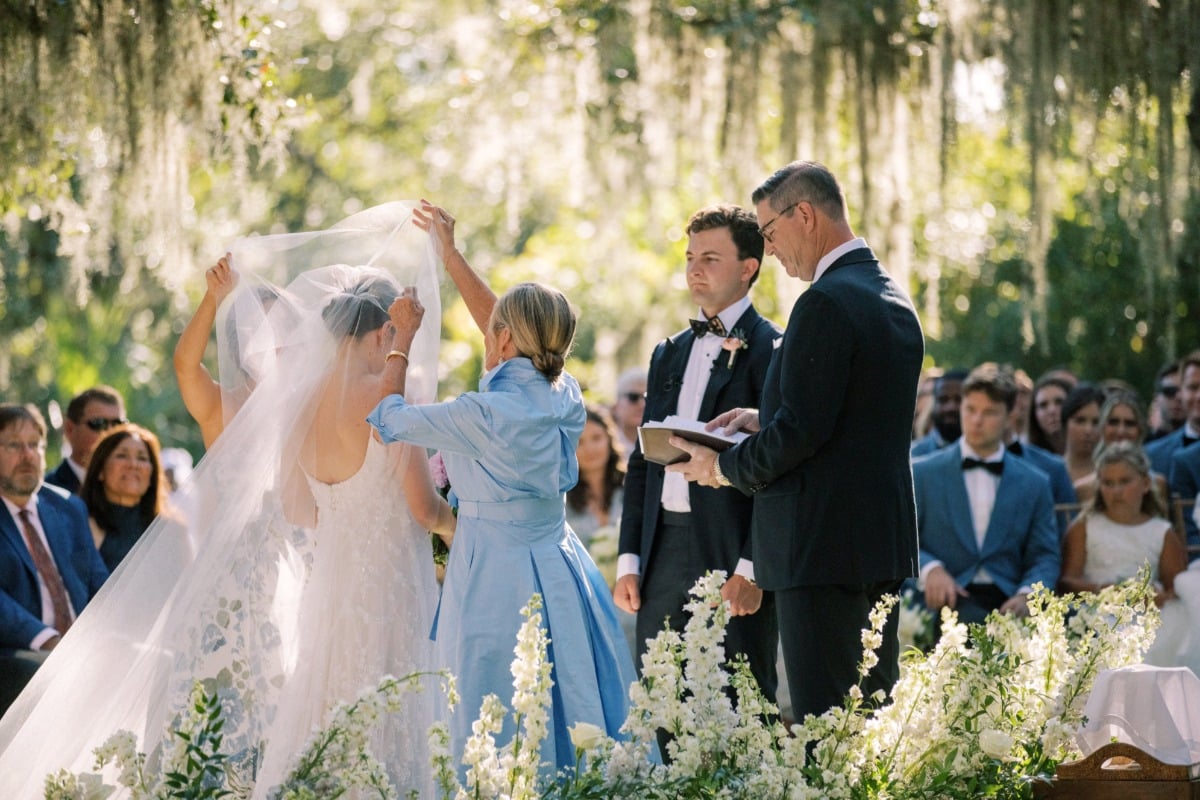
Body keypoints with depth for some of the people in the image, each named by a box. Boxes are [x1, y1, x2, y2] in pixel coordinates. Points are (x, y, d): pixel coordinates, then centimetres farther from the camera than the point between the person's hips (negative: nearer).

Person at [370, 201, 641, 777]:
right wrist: (451, 257, 22)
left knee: (498, 733, -1)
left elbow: (390, 418, -7)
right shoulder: (564, 398, 2)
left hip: (497, 580, -7)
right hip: (561, 572, 7)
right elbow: (514, 333, 16)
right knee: (577, 722, 9)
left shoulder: (490, 414, -18)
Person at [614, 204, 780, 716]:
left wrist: (752, 568, -16)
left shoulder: (771, 350, -5)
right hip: (664, 553, 7)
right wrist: (629, 561, 12)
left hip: (732, 555, -7)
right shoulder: (669, 355, 18)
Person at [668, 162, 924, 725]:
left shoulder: (825, 304, -15)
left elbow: (801, 431, -19)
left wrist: (723, 467, -5)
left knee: (824, 723, -8)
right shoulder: (893, 298, 15)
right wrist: (764, 421, 16)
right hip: (885, 538, 10)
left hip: (823, 547, -10)